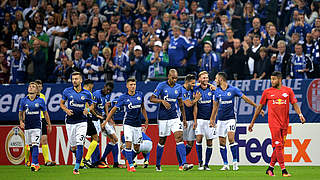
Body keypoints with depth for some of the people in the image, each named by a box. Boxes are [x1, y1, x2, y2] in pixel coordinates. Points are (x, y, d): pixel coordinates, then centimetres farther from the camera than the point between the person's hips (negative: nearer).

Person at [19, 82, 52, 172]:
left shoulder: (40, 101, -1)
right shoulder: (23, 100, 3)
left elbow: (45, 113, 9)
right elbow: (21, 113, 10)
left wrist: (49, 125, 13)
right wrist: (21, 121, -8)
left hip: (37, 126, -3)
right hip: (27, 126, 3)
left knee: (35, 145, -15)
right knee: (30, 146, 8)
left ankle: (34, 164, -21)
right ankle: (37, 164, 22)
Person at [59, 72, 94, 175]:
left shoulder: (87, 93, 0)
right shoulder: (67, 91, 1)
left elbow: (91, 105, 13)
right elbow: (62, 103, 13)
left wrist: (88, 110, -9)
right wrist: (66, 110, -7)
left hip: (82, 121, -2)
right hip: (70, 122, 2)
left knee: (80, 145, -14)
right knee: (73, 146, 6)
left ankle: (76, 168, -12)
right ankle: (78, 159, 39)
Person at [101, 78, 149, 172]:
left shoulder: (140, 95, 3)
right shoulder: (123, 97, -7)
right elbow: (114, 109, 1)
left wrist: (146, 120, 21)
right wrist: (106, 121, 0)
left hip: (137, 124, 4)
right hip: (128, 124, -4)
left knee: (136, 147, 5)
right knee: (128, 144, -16)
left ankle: (128, 161, 30)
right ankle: (130, 165, -8)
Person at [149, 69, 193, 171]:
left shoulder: (178, 87, 7)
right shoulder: (161, 86, -6)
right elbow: (152, 99, -8)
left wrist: (184, 117, 17)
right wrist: (162, 101, -25)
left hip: (175, 117, 3)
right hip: (163, 118, -3)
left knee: (179, 138, -13)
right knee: (162, 141, 7)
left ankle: (184, 164, -21)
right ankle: (158, 165, 23)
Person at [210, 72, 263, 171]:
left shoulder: (233, 89, -6)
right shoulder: (217, 91, 6)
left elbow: (246, 99, 0)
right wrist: (212, 119, 20)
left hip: (231, 118, -4)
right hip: (220, 119, 4)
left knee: (231, 138, -19)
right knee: (222, 141, 1)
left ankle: (235, 162, -11)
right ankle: (225, 164, 8)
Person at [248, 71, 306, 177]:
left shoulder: (288, 91, 8)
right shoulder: (267, 92, 4)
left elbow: (294, 104, 6)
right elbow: (259, 107, 10)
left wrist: (300, 114, -13)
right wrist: (252, 122, 12)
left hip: (284, 123, 3)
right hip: (273, 122, -3)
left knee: (279, 147, 5)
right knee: (278, 146, -10)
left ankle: (270, 168, 17)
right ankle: (283, 170, -10)